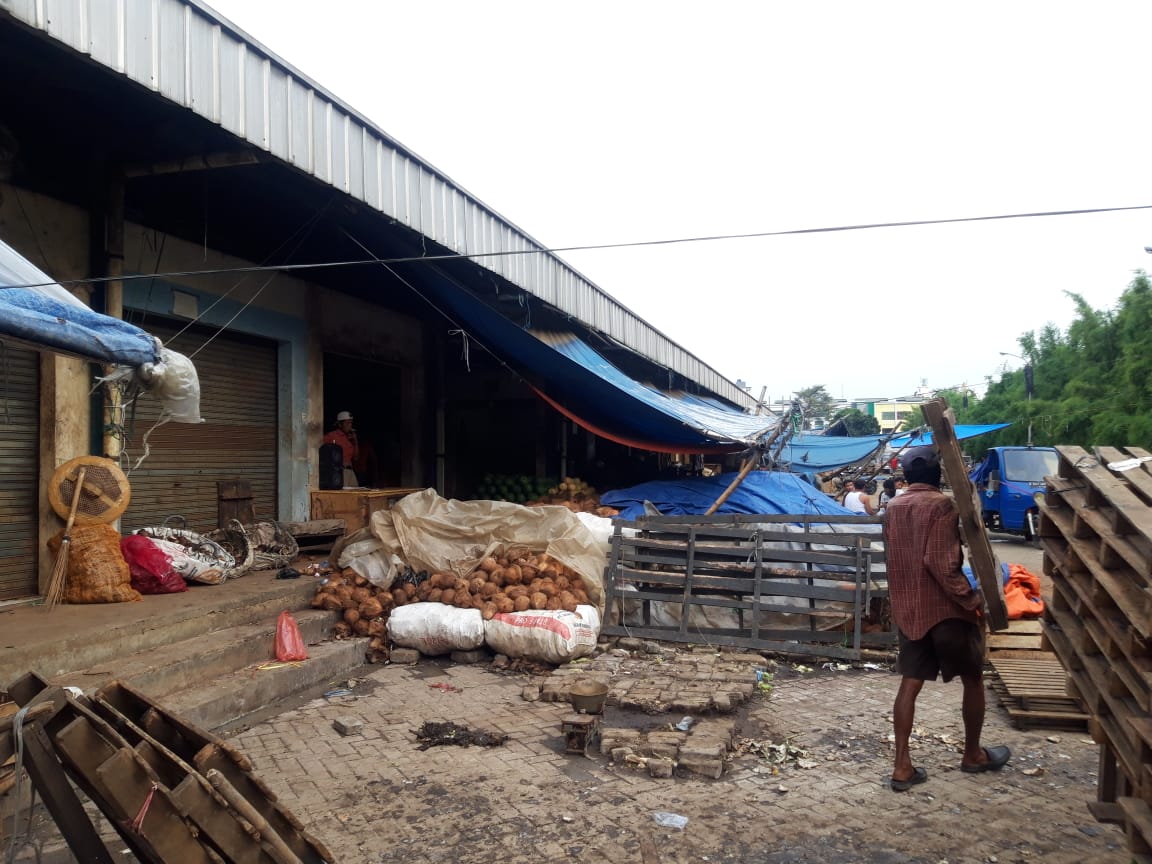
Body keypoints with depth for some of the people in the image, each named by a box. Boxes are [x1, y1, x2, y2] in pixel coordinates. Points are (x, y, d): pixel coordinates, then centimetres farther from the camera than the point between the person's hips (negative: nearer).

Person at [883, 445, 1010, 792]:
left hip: (907, 609, 6)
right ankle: (973, 754, 30)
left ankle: (902, 766, 6)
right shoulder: (941, 504, -14)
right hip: (944, 609, -6)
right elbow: (942, 563, -22)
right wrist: (972, 599, -15)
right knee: (973, 679, 15)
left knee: (910, 684, 7)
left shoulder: (893, 508, 8)